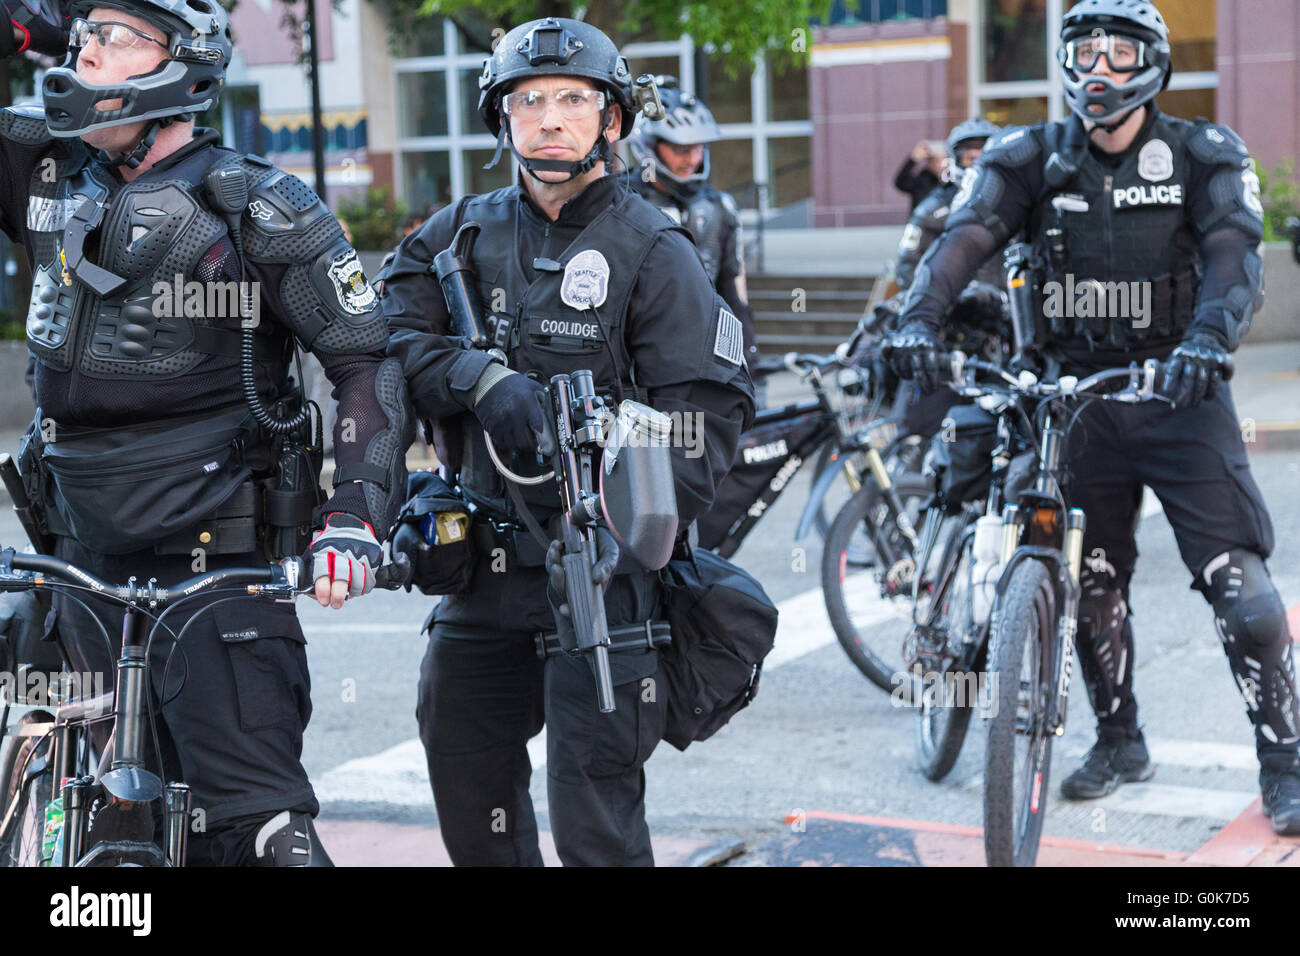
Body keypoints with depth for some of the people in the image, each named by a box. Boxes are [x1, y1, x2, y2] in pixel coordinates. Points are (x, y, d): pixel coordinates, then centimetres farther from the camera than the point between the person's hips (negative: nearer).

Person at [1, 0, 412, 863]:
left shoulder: (257, 208, -7)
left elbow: (371, 361, -7)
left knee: (257, 826, -9)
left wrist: (357, 514, -19)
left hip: (217, 561, -6)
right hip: (85, 553, 6)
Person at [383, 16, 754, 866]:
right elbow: (394, 336, 1)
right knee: (465, 776, 16)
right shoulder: (461, 233, 9)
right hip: (482, 562, 5)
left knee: (594, 805, -7)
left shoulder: (653, 250, -3)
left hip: (597, 567, -5)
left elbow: (709, 410, -9)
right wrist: (483, 381, -17)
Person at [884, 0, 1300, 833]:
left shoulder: (1204, 156, -5)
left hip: (1181, 393, -3)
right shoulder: (1033, 159, 1)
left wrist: (1208, 336, -40)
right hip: (1080, 395, 3)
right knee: (1092, 583, 11)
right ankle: (1120, 743, 30)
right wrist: (919, 317, -34)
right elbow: (965, 235, -14)